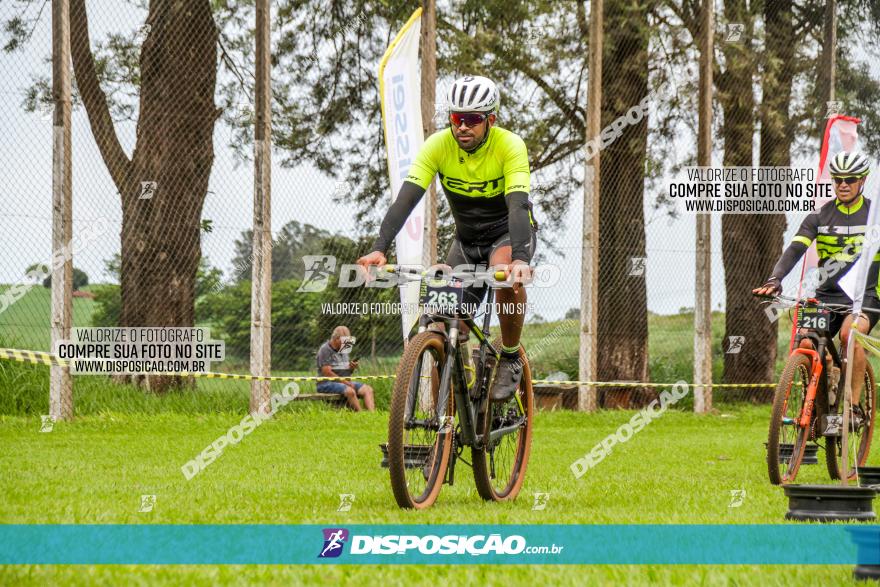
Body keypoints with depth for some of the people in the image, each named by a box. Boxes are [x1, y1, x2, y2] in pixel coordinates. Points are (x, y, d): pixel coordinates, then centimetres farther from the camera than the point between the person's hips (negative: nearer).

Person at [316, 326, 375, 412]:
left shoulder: (345, 350, 17)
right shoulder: (325, 350, -8)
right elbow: (327, 373, -17)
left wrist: (352, 368, -1)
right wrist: (346, 383, -17)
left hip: (346, 382, 8)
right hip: (327, 383, -8)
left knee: (368, 389, -12)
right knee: (350, 391, -34)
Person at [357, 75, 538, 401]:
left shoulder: (510, 146, -26)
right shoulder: (439, 145, -19)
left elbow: (518, 204, -38)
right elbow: (406, 198, -28)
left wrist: (520, 259, -55)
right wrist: (379, 249, -43)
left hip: (509, 231, -3)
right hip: (467, 237, 3)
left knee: (507, 274, -37)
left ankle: (510, 358, -15)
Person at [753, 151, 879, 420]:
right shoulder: (820, 217, 3)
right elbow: (795, 249, -9)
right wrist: (774, 280, -27)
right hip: (827, 295, 2)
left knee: (850, 333, -34)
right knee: (807, 344, -22)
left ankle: (855, 405, -24)